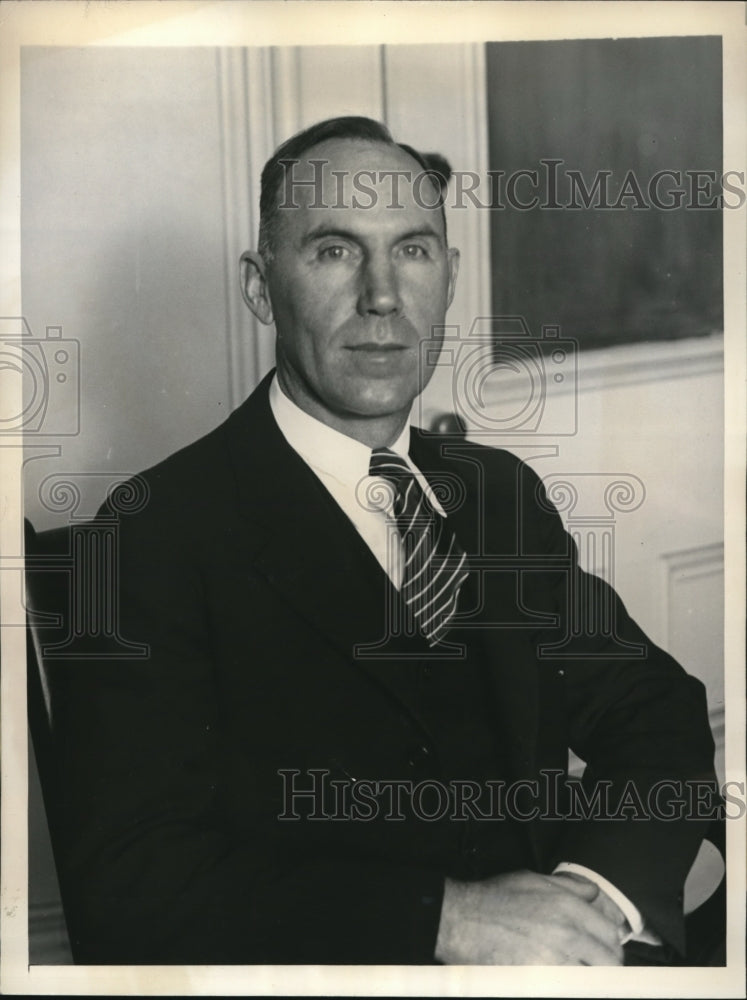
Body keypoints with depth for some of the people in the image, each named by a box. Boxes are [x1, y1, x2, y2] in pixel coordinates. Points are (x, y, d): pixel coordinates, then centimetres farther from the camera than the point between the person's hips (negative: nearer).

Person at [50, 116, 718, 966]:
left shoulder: (501, 492, 10)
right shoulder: (160, 534, -8)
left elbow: (660, 712, 8)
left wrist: (600, 887, -12)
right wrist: (447, 919, -21)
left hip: (551, 939, 5)